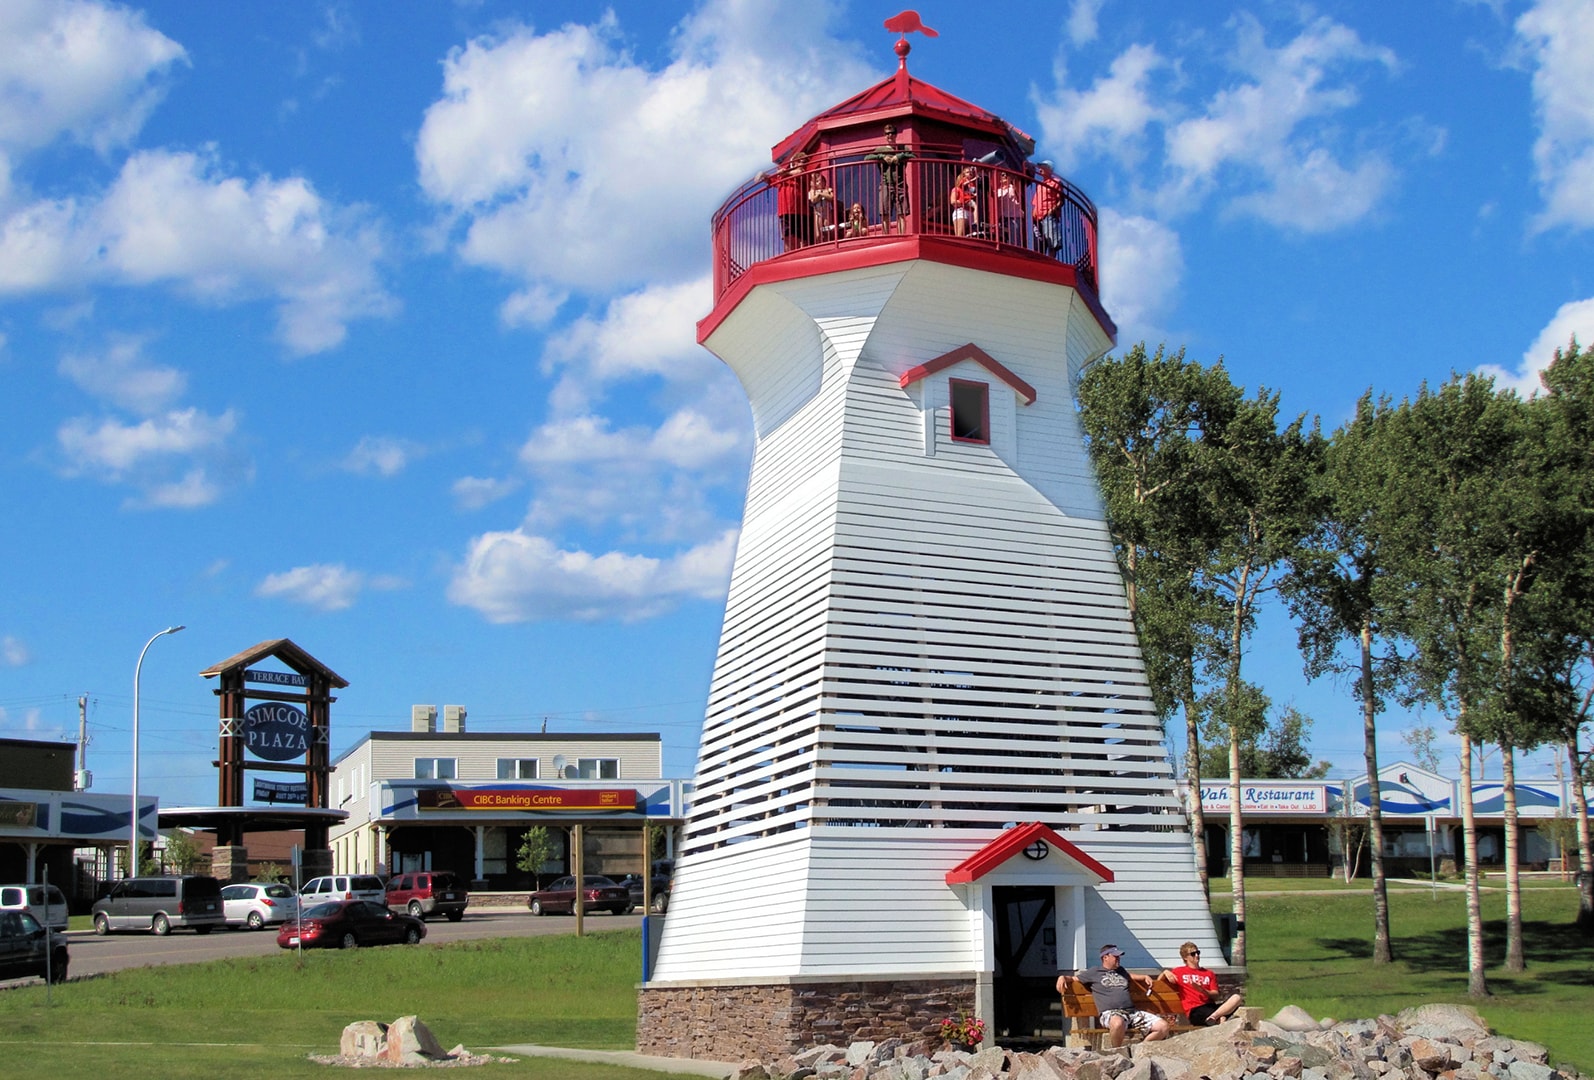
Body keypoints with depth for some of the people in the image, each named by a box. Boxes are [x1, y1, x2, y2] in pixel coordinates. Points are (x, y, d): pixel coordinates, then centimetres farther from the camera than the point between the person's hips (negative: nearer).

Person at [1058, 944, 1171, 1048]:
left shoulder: (1121, 971, 30)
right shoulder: (1094, 972, 14)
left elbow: (1132, 976, 49)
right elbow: (1073, 978, 18)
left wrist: (1146, 977, 31)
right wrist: (1062, 977, -3)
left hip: (1133, 1012, 6)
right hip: (1111, 1013, -6)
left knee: (1163, 1026, -12)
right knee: (1118, 1023, -45)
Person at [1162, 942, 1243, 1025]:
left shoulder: (1209, 973, 23)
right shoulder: (1179, 972, 17)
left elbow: (1215, 995, 11)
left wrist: (1203, 991, -10)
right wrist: (1165, 973, -3)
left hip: (1211, 1006, 5)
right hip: (1195, 1010, -5)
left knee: (1236, 997, -27)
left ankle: (1212, 1017, -42)